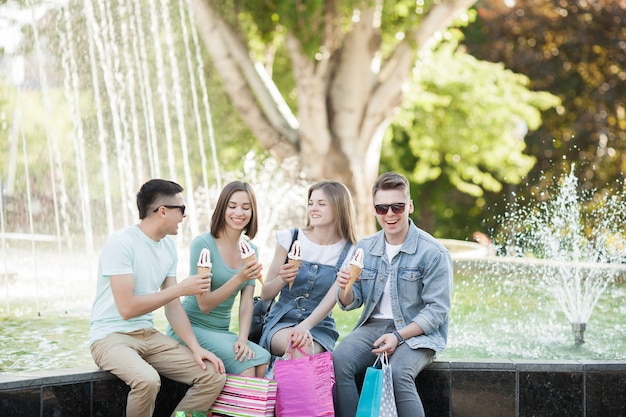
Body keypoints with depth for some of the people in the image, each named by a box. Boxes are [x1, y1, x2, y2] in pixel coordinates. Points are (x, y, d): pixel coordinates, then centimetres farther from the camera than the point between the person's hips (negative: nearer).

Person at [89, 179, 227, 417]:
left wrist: (195, 348, -6)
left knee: (214, 376, -9)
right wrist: (181, 289, -18)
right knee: (147, 380, -37)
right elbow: (127, 308, -22)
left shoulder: (169, 247, 7)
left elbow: (173, 307, 9)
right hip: (111, 336, -7)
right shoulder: (121, 243, -16)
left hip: (148, 335, 7)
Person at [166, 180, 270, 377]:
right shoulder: (203, 244, -11)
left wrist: (242, 339, -17)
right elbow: (204, 304, -15)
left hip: (221, 331, 6)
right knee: (246, 362, -28)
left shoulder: (250, 250, 9)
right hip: (191, 328, -6)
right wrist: (239, 279, -28)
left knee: (262, 360, -23)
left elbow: (247, 302, 1)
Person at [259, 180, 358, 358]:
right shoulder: (290, 239, 3)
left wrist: (305, 327, -29)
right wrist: (282, 279, -18)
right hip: (281, 322, 0)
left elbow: (332, 298, -11)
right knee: (300, 347, -36)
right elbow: (265, 294, 6)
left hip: (319, 325, 0)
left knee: (309, 348, -37)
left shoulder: (348, 253, 1)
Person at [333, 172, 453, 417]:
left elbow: (437, 310, -10)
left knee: (398, 373, -34)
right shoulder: (364, 248, 8)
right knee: (338, 362, -25)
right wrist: (344, 288, -13)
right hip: (373, 326, 4)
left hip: (417, 333, -4)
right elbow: (351, 303, 12)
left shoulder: (433, 253, -8)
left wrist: (398, 336, -22)